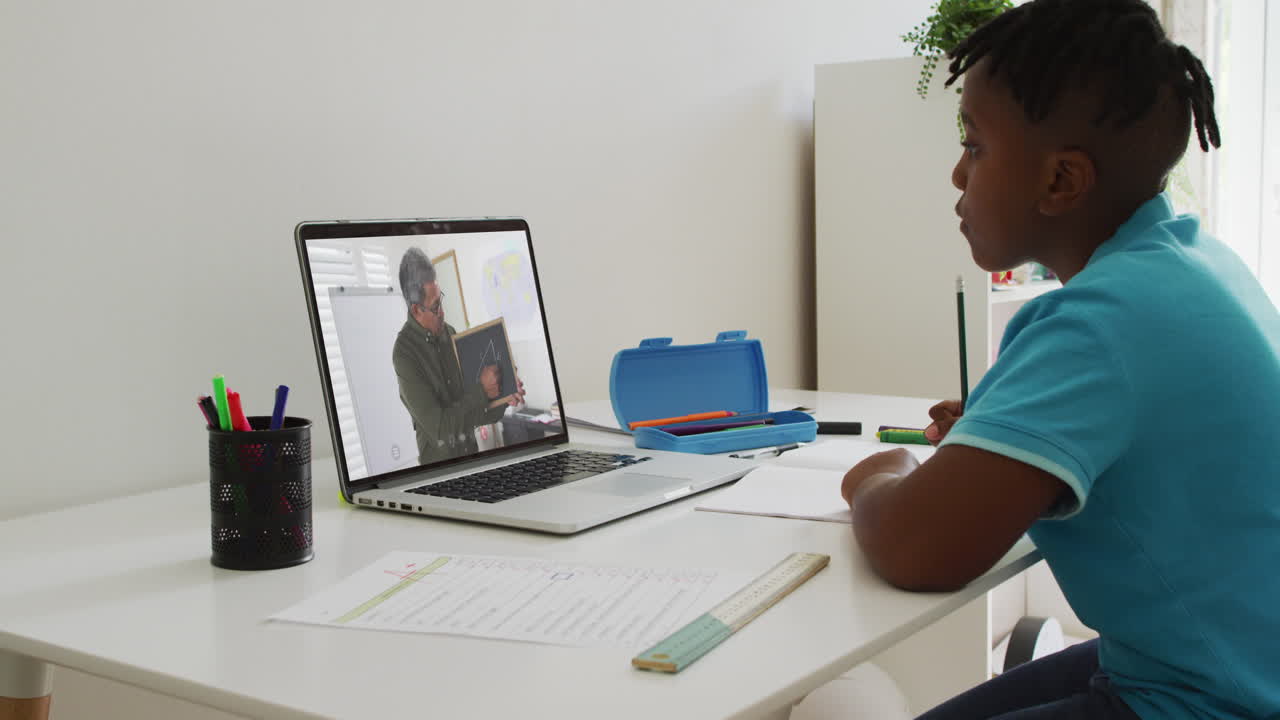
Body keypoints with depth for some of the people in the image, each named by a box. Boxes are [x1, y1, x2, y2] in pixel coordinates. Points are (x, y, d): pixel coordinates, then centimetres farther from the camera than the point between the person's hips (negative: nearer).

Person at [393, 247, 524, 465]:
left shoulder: (448, 333, 7)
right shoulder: (404, 353, -13)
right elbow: (438, 426, -15)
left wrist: (504, 399, -2)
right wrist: (481, 390, -11)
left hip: (471, 452, 5)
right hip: (439, 461, -5)